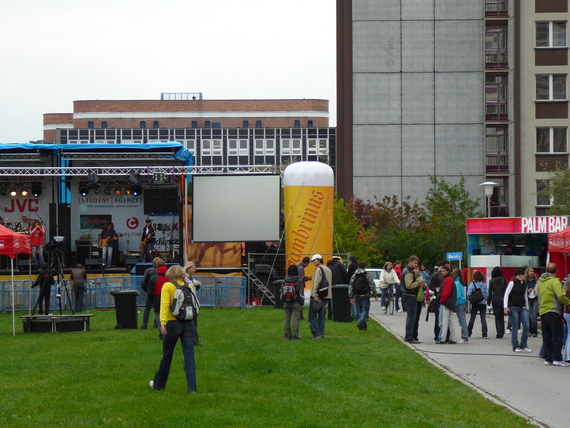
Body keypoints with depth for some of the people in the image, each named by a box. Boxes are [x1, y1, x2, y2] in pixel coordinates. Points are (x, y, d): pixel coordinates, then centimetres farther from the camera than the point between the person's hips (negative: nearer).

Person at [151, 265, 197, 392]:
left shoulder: (167, 286, -3)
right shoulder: (188, 286, 8)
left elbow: (165, 305, -13)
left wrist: (163, 322, -18)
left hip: (173, 323, -2)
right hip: (188, 323, 3)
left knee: (167, 356, 11)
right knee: (189, 356, 1)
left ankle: (159, 384, 26)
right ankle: (191, 387, -6)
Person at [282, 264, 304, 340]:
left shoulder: (285, 280, 4)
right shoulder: (299, 280, -7)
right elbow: (301, 292, -6)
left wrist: (283, 303, 17)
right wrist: (301, 303, 0)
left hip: (287, 302, 4)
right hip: (296, 302, -4)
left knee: (286, 319, 7)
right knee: (296, 319, -2)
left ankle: (287, 336, 8)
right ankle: (296, 336, -4)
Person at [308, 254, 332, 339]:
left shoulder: (318, 269, -9)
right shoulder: (328, 270, 17)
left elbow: (316, 283, -17)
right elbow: (330, 284, 19)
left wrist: (315, 296, -18)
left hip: (317, 297, -8)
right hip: (326, 296, 8)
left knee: (312, 315, -4)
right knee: (322, 317, 12)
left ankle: (316, 334, -11)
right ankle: (321, 334, 10)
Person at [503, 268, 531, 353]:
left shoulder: (524, 285, 13)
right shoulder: (512, 283, -3)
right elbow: (506, 294, -5)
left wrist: (527, 308, 25)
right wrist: (505, 307, -13)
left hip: (522, 308, 5)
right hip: (513, 308, -5)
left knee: (526, 327, -3)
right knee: (515, 328, -3)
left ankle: (523, 345, 9)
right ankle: (516, 346, 6)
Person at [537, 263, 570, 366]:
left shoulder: (540, 281, 12)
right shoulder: (554, 281, -11)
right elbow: (561, 295, -21)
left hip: (542, 312, 7)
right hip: (553, 312, -7)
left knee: (546, 337, 10)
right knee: (557, 337, -3)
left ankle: (547, 358, 9)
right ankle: (557, 358, -6)